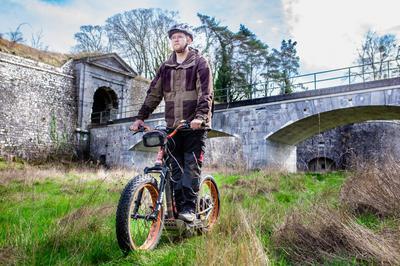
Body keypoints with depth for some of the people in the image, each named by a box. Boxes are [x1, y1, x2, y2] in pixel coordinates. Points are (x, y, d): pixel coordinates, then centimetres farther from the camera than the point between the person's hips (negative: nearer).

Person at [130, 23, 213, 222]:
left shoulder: (200, 63, 2)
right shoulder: (166, 67, 16)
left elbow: (206, 93, -10)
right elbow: (153, 93, 13)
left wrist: (200, 116, -25)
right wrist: (140, 117, 4)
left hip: (194, 126, -4)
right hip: (173, 126, 5)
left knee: (192, 167, -6)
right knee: (175, 168, 4)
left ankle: (189, 208, 0)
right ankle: (177, 207, 11)